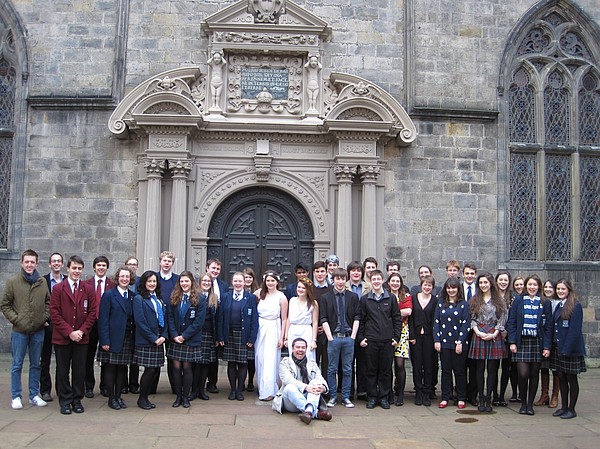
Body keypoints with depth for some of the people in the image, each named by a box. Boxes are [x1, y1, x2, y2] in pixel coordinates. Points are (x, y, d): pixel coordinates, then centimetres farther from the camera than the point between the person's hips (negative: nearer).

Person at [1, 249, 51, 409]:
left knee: (36, 364, 11)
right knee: (17, 365, 5)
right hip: (19, 331, -2)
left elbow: (48, 302, 13)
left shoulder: (42, 282, 3)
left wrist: (46, 317, 0)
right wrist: (15, 318, -8)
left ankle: (34, 395, 21)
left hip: (38, 330, 2)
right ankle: (16, 396, 15)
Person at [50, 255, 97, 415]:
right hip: (62, 337, -1)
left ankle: (77, 400, 16)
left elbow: (92, 312, 4)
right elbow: (54, 314, -5)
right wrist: (69, 332, -12)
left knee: (79, 370, 5)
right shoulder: (58, 289, -1)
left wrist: (82, 331, -8)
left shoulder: (88, 289, 5)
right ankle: (65, 401, 15)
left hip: (82, 337, 1)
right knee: (63, 370, 5)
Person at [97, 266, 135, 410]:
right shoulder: (109, 295, -3)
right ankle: (111, 398, 12)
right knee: (110, 368, 2)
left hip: (128, 339, 4)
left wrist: (134, 338, 2)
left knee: (122, 368, 8)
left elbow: (134, 319, 10)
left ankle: (118, 396, 19)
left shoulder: (133, 296, 10)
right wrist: (104, 340, -14)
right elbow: (103, 319, -7)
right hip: (113, 339, -4)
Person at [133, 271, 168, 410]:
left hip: (159, 340, 6)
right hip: (145, 341, -6)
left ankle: (146, 397, 17)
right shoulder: (139, 299, -5)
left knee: (155, 370, 5)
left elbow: (165, 319, 14)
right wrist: (153, 338, -14)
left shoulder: (159, 299, 15)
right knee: (150, 370, -6)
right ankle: (142, 399, 9)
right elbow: (140, 322, -12)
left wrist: (164, 336, -1)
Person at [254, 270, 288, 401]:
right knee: (259, 359, 6)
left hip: (273, 329, -3)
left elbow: (284, 319, -1)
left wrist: (282, 338, -4)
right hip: (259, 328, 3)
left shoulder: (281, 297, -4)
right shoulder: (259, 293, 3)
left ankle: (268, 391, -4)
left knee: (269, 360, -7)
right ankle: (261, 387, 19)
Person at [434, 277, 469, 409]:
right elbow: (436, 322, 6)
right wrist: (436, 340, -1)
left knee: (460, 371, 4)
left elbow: (465, 324, -4)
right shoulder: (441, 303, 7)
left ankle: (461, 398, 14)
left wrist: (460, 342, -10)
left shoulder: (463, 304, 0)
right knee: (446, 370, 6)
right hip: (444, 342, 2)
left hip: (459, 343, -2)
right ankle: (445, 398, 13)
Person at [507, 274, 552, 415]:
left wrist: (547, 346, -3)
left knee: (534, 374, 5)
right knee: (523, 374, -8)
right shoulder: (518, 301, 4)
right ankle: (523, 403, 9)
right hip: (522, 342, -1)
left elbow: (548, 326, 4)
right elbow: (512, 322, 3)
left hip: (537, 342, 1)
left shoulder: (545, 303, 5)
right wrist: (512, 342, -6)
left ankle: (530, 404, 16)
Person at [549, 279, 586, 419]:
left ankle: (571, 409, 12)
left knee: (571, 379, 2)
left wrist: (567, 349, -20)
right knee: (561, 378, 12)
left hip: (571, 348, -7)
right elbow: (551, 327, 11)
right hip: (557, 347, 7)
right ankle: (564, 407, 21)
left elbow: (575, 329, -17)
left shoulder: (576, 306, -11)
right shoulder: (558, 306, 13)